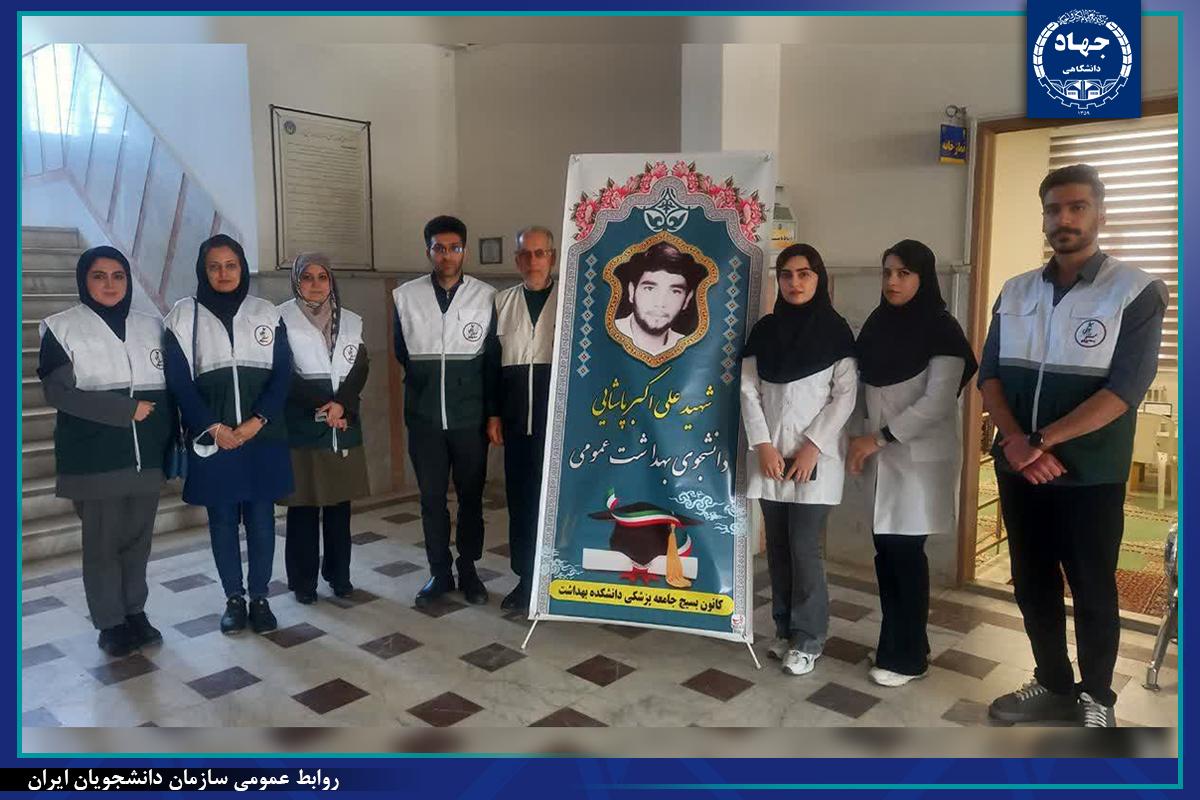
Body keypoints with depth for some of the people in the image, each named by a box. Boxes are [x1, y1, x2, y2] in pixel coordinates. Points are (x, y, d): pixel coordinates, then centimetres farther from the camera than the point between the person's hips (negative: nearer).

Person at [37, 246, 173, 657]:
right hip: (93, 458, -3)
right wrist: (126, 410, -13)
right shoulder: (62, 328, -1)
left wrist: (168, 440, 2)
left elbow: (167, 388, 12)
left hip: (146, 455, 3)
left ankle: (135, 613, 24)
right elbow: (57, 391, -9)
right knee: (102, 540, 3)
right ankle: (110, 623, 16)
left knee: (138, 537, 10)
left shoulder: (151, 326, 10)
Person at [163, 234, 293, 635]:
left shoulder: (266, 313, 6)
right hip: (212, 438, 0)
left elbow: (282, 374, 2)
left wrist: (257, 422, -10)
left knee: (261, 516, 4)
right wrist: (213, 427, -10)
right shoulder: (183, 315, 3)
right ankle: (233, 598, 19)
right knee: (222, 519, 7)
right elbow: (179, 381, -1)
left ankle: (259, 596, 17)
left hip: (263, 436, 1)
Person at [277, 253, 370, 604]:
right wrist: (321, 407, -12)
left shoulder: (351, 321, 12)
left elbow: (360, 371, 5)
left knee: (339, 502, 8)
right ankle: (303, 580, 11)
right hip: (300, 426, -3)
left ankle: (339, 573, 20)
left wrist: (342, 404, -12)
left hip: (344, 426, 4)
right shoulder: (282, 319, -1)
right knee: (303, 505, 1)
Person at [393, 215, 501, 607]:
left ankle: (468, 568, 24)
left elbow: (493, 359, 1)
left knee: (471, 496, 9)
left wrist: (494, 413, 0)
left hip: (470, 417, -1)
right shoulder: (405, 296, -1)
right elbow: (401, 353, 13)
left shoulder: (486, 296, -2)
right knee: (431, 498, 9)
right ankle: (440, 572, 22)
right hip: (424, 418, 1)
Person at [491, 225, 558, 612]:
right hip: (516, 413, 3)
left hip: (559, 410, -3)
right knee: (520, 494, 9)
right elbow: (491, 360, 9)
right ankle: (526, 577, 21)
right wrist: (493, 414, 5)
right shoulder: (502, 301, 11)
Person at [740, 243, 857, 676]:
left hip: (815, 455, -3)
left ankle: (808, 640, 10)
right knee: (778, 547, 9)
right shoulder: (764, 330, 7)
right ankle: (785, 630, 23)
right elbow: (748, 389, 4)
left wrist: (812, 446, -12)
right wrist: (763, 444, -6)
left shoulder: (835, 330, -1)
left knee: (804, 548, -5)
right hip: (771, 454, 4)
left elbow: (846, 394, -5)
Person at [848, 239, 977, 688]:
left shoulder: (941, 331, -10)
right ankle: (896, 644, 23)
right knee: (886, 550, 8)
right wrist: (865, 439, 6)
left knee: (905, 552, -3)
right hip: (883, 457, 6)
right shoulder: (878, 324, 9)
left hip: (920, 458, -6)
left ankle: (908, 656, 11)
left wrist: (879, 437, -17)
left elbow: (937, 402, -17)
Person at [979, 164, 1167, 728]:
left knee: (1092, 592, 9)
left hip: (1090, 476, -4)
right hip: (1018, 470, 4)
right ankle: (1053, 686, 32)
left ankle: (1096, 700, 28)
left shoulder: (1137, 292, -7)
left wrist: (1040, 441, -21)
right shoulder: (1016, 293, 6)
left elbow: (1124, 390, -16)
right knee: (1032, 584, 14)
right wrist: (1016, 443, -14)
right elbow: (989, 375, 3)